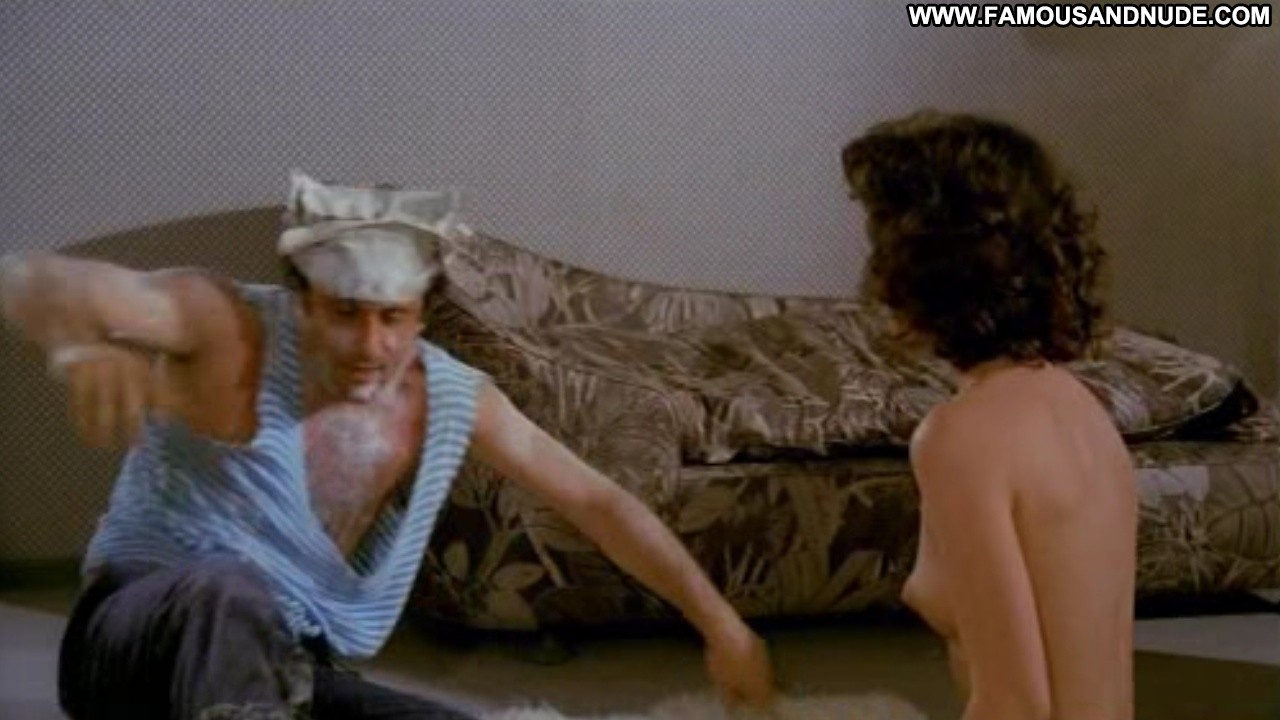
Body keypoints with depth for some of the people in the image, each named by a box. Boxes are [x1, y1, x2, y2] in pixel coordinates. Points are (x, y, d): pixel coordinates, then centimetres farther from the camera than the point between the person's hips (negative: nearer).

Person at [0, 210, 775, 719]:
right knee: (231, 594, -40)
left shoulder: (455, 398, 1)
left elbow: (595, 499, 10)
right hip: (142, 638, -6)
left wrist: (720, 622, 7)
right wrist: (81, 343, -53)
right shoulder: (228, 327, -14)